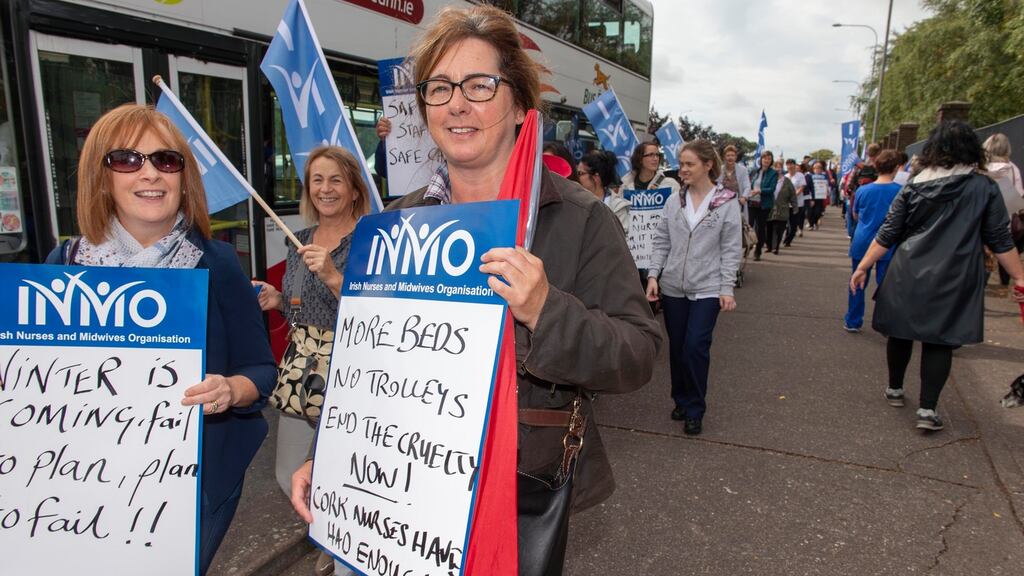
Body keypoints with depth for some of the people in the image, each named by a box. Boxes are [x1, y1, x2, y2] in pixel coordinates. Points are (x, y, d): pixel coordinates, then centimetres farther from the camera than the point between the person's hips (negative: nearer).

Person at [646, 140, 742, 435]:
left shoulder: (727, 202, -4)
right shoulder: (674, 201, 6)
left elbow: (731, 249, -4)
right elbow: (661, 242, 8)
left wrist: (727, 289, -9)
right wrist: (653, 275, -3)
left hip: (707, 289, -4)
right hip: (673, 287, 4)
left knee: (695, 347, -8)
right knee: (676, 347, 11)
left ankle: (695, 410, 10)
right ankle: (681, 400, 30)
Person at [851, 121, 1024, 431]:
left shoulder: (914, 186, 0)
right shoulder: (984, 187, -2)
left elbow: (887, 234, 0)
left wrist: (863, 266, 6)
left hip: (909, 274, 1)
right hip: (954, 278, -1)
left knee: (902, 331, 15)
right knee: (940, 340, 5)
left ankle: (894, 389, 31)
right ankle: (927, 409, 2)